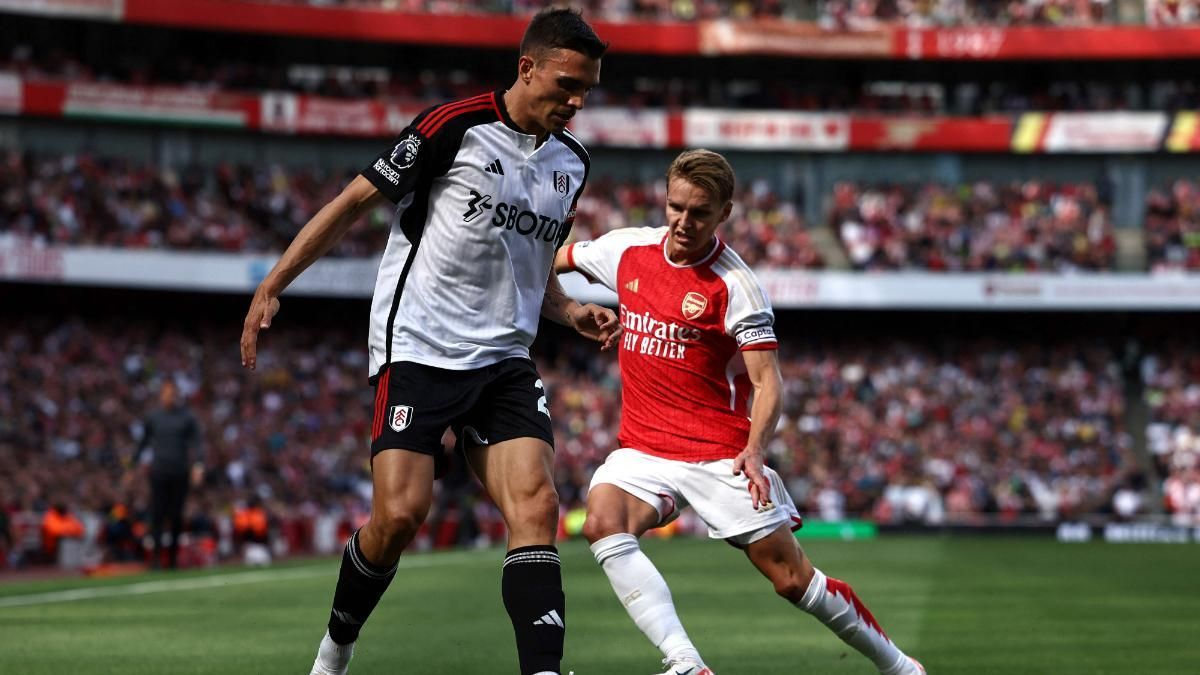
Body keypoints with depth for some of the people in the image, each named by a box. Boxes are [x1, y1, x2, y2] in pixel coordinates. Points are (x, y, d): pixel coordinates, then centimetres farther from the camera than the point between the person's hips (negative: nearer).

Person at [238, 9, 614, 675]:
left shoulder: (571, 163, 12)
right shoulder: (455, 126, -8)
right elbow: (355, 200, -3)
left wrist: (573, 313, 6)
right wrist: (271, 286, -6)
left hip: (503, 360, 6)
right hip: (416, 346, -5)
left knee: (535, 506, -14)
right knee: (399, 514, -14)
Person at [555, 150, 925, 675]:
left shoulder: (734, 284, -10)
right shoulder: (628, 249, 3)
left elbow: (767, 380, -13)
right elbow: (559, 258, 24)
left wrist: (754, 449, -28)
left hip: (720, 452, -4)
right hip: (643, 448, 4)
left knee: (793, 578, -6)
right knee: (603, 522, -28)